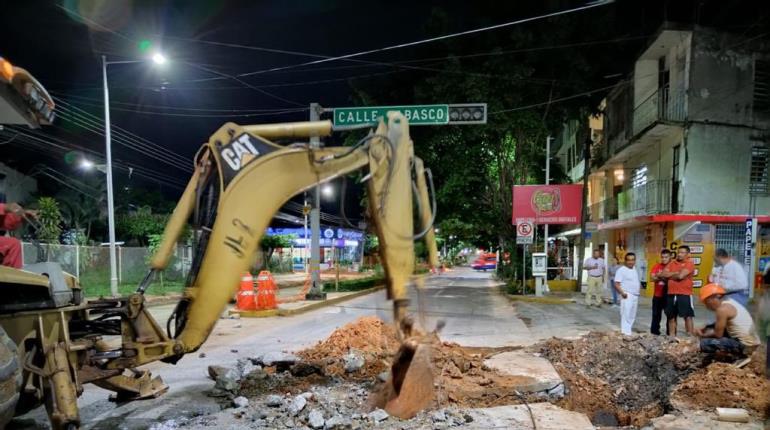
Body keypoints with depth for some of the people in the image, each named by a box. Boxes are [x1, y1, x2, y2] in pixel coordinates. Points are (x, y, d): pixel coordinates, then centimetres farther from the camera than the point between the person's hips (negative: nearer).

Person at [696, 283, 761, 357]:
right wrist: (703, 329, 9)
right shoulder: (728, 302, 11)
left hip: (745, 345, -10)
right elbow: (719, 326, 20)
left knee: (705, 343, -19)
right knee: (710, 328, 18)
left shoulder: (722, 309, -18)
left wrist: (703, 335, 4)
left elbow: (718, 334, -13)